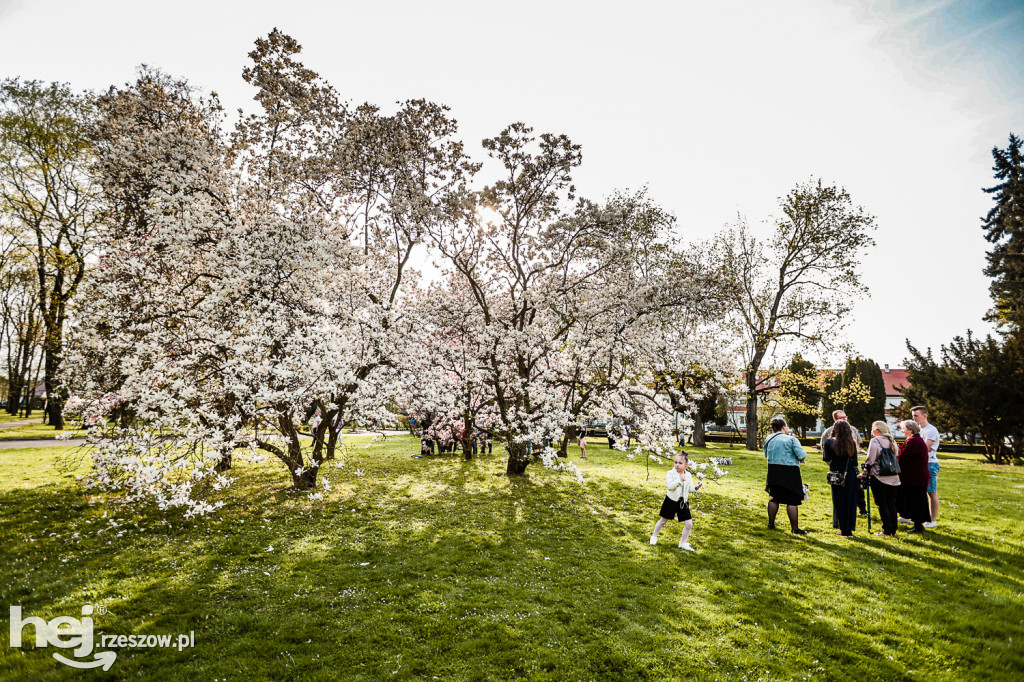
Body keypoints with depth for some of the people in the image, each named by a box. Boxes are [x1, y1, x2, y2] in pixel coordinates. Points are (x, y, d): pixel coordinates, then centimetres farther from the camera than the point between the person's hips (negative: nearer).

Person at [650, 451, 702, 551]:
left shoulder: (688, 475, 1)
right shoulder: (670, 473, -14)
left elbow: (690, 489, 7)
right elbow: (669, 486, -26)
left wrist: (696, 488, -14)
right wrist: (679, 480, -35)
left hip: (683, 502, 3)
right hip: (671, 500, -3)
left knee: (689, 524, 0)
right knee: (664, 520, 11)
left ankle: (683, 543, 19)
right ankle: (654, 536, 33)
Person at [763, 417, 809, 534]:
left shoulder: (768, 439, 5)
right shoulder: (792, 439, -10)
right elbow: (802, 455, -14)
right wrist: (801, 458, 7)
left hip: (773, 471, 5)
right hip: (789, 472, -5)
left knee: (774, 498, 16)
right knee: (792, 501, 2)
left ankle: (771, 523, 24)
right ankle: (794, 528, 6)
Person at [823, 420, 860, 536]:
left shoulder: (829, 442, -8)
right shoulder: (852, 443, -1)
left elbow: (826, 458, -4)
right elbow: (855, 461, 4)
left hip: (836, 476, -2)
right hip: (851, 476, 2)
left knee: (839, 502, 6)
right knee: (850, 502, 12)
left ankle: (844, 530, 8)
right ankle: (849, 529, 18)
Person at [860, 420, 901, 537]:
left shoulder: (875, 441, -11)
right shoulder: (892, 441, 9)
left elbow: (870, 460, -12)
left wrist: (865, 473, -2)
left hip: (879, 477, -6)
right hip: (893, 477, 6)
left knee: (882, 505, 0)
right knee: (892, 504, 12)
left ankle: (886, 531, 1)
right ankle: (893, 531, 15)